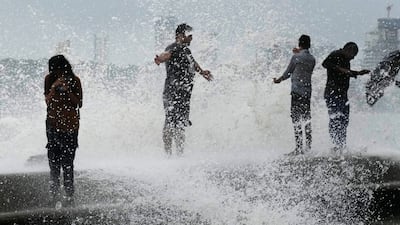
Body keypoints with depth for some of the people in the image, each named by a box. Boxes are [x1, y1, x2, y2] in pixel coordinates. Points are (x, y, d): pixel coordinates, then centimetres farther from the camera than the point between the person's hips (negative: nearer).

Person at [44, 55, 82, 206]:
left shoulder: (74, 81, 1)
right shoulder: (49, 79, 2)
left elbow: (79, 104, 1)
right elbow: (48, 101, -4)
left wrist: (68, 91, -14)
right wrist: (54, 87, -17)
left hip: (70, 125, -1)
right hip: (53, 125, 1)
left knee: (68, 163, -1)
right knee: (54, 162, -1)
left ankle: (69, 196, 4)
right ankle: (55, 196, 4)